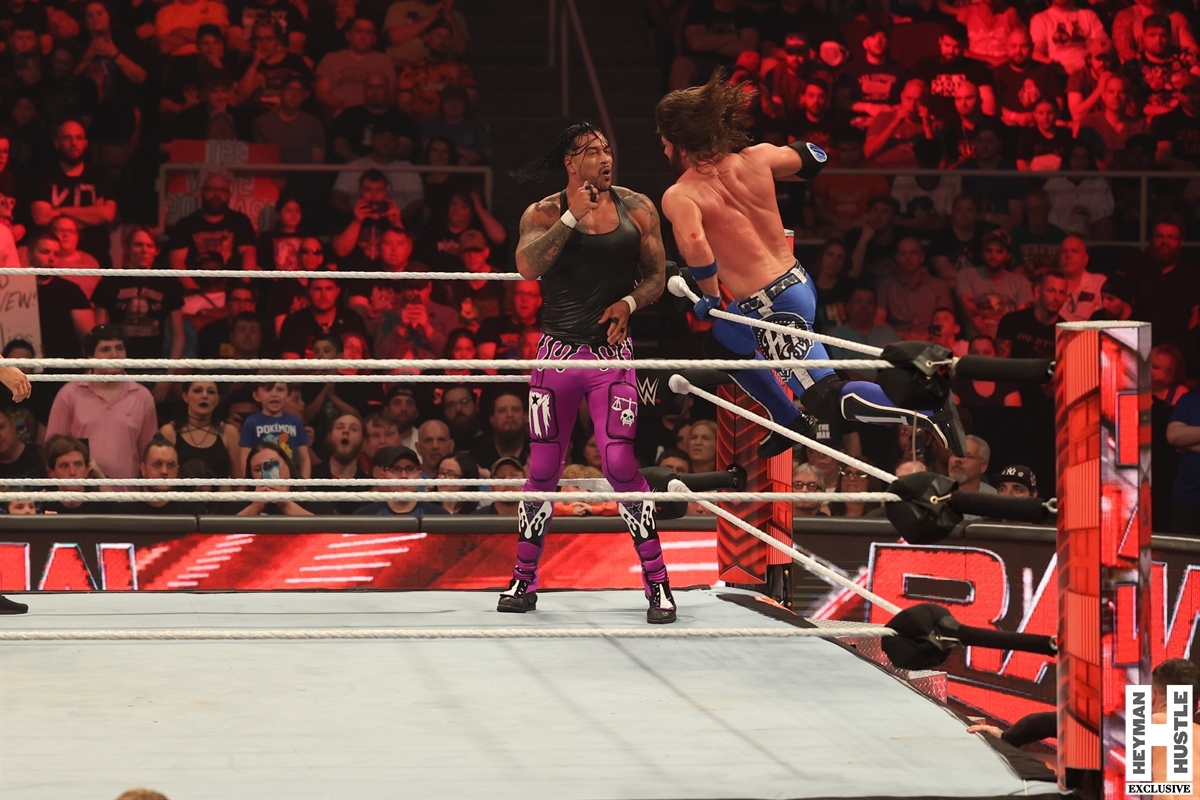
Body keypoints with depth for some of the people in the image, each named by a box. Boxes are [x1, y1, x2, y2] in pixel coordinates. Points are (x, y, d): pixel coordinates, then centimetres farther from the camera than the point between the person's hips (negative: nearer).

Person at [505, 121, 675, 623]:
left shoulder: (637, 209, 4)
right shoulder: (543, 214, 0)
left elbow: (657, 276, 8)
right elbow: (527, 267, -19)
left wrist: (629, 302, -13)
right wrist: (572, 217, -21)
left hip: (612, 353, -1)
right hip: (558, 351, 1)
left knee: (620, 464, -13)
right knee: (543, 469, 6)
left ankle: (658, 584, -6)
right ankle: (524, 580, 19)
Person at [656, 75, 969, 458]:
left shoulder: (679, 197, -14)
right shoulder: (754, 160, 2)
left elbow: (695, 248, -32)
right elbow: (814, 158, 17)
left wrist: (710, 296, -14)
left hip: (769, 308, -9)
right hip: (797, 281, 9)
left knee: (828, 399, -7)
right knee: (720, 343, 32)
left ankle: (930, 411, -20)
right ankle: (790, 423, 43)